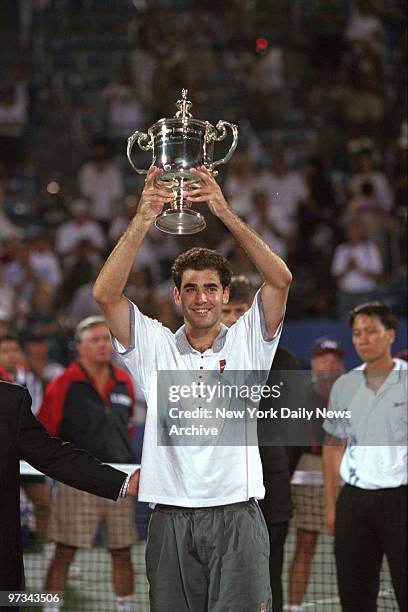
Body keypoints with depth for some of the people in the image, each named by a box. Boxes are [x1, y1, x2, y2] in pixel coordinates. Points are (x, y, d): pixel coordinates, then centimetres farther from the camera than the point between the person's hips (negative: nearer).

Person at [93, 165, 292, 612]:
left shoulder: (246, 342, 8)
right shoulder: (156, 348, 9)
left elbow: (280, 280, -6)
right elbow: (105, 293, -4)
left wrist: (225, 213, -13)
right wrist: (143, 220, -12)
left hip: (236, 516, -1)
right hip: (172, 520, 1)